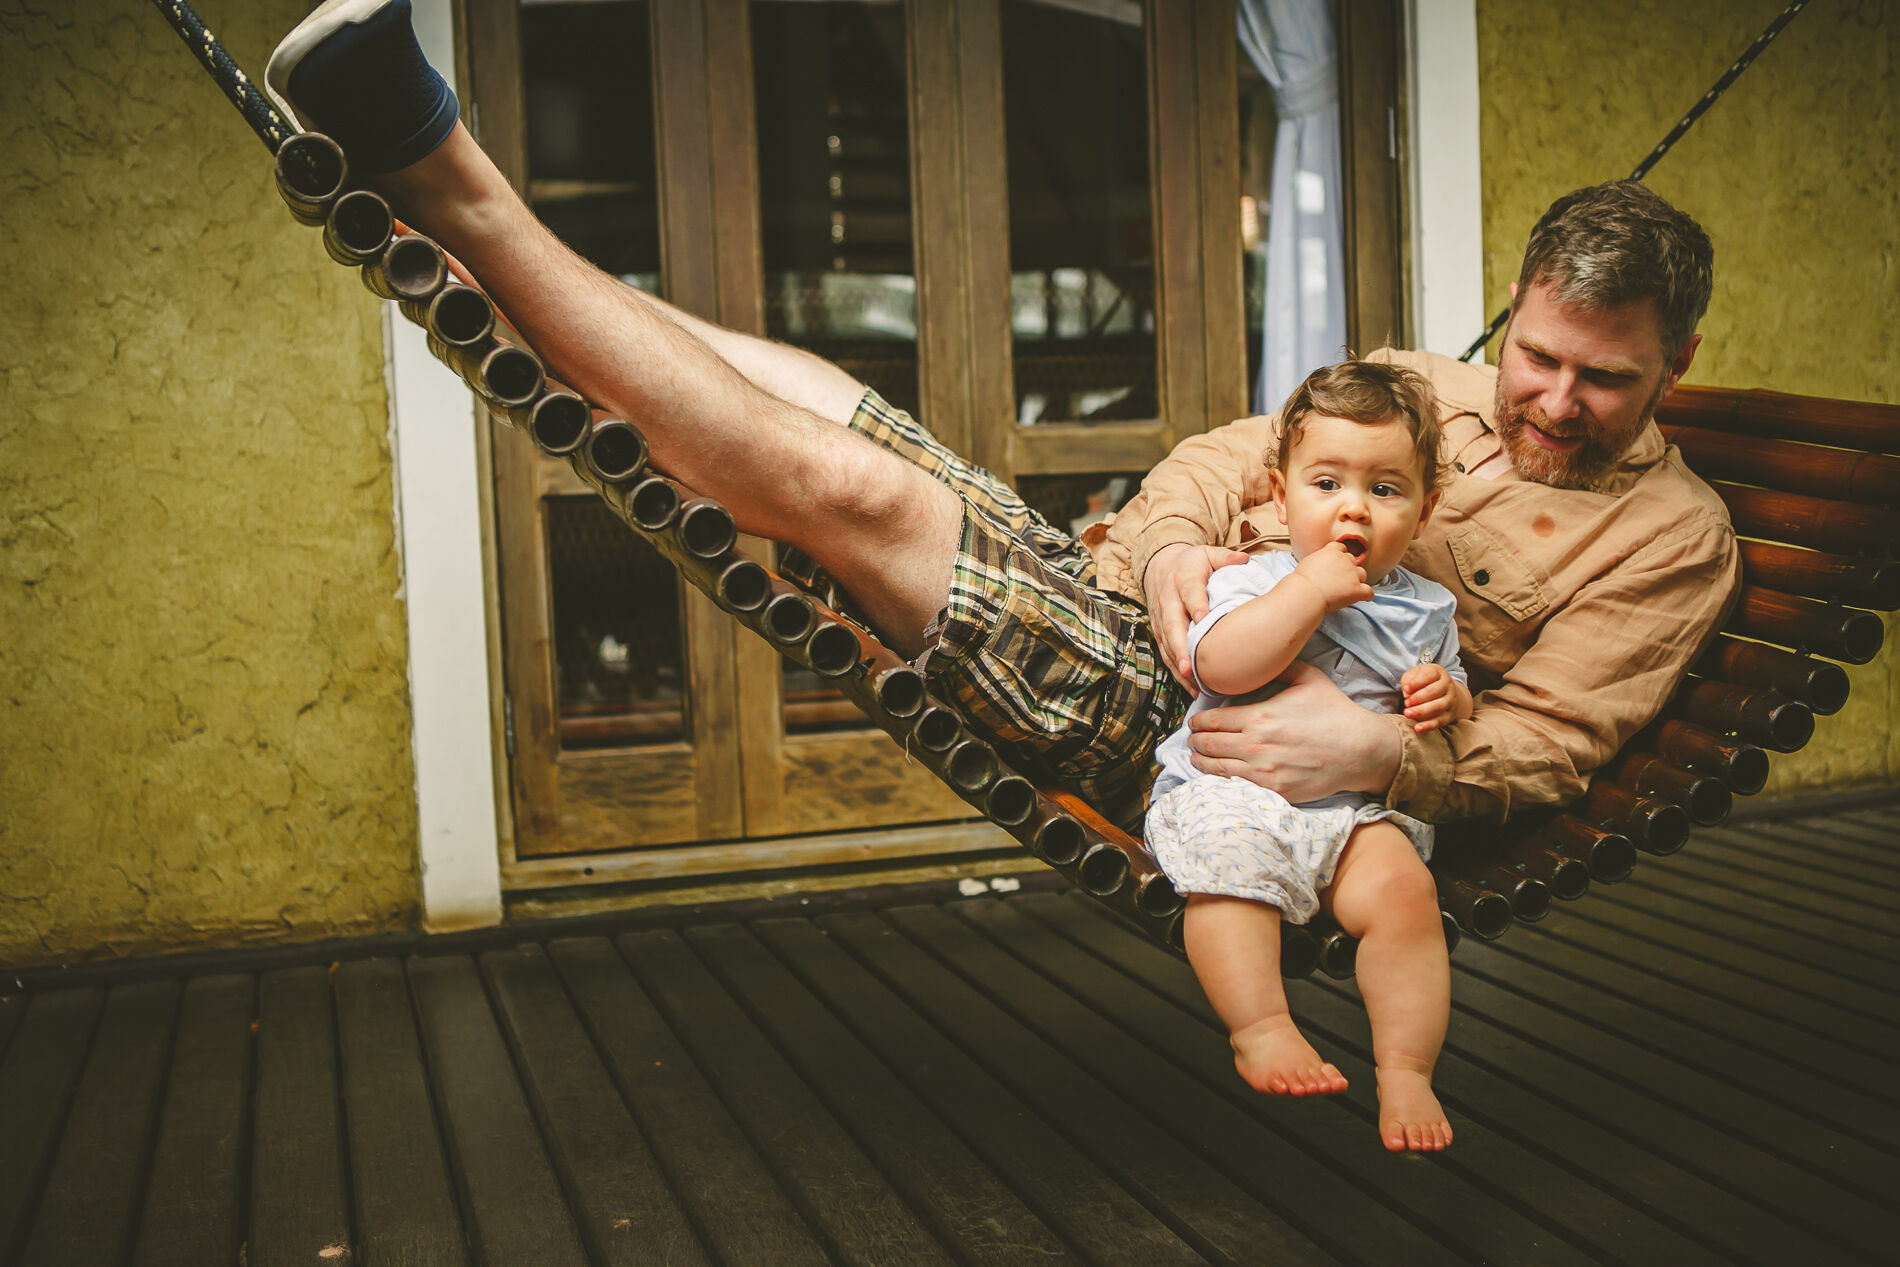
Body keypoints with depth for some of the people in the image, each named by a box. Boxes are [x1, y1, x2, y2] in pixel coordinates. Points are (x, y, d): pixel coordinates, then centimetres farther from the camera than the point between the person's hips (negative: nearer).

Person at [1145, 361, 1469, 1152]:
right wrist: (1310, 589, -19)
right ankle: (1260, 1028, -29)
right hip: (1230, 789, -2)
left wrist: (1448, 701, 1)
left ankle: (1406, 1066, -20)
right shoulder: (1254, 582, 2)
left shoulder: (1426, 609, 15)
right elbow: (1221, 668, -18)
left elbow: (1455, 707, 26)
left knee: (1403, 886, -25)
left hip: (1360, 805, 3)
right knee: (1227, 859, -33)